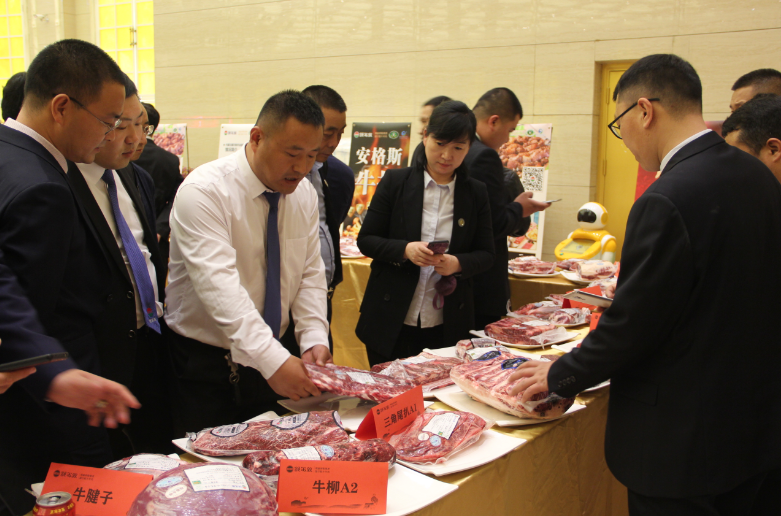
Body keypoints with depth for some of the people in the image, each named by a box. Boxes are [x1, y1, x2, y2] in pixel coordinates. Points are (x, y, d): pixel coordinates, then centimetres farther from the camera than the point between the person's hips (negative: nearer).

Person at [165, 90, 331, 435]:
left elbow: (310, 273, 3)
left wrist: (314, 339, -14)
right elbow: (219, 283, -31)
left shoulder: (305, 194, 1)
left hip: (270, 359, 6)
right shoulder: (204, 191, -21)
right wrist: (273, 360, -39)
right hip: (204, 365, -5)